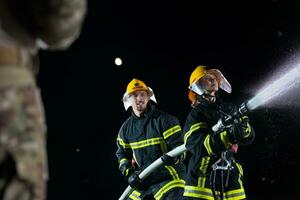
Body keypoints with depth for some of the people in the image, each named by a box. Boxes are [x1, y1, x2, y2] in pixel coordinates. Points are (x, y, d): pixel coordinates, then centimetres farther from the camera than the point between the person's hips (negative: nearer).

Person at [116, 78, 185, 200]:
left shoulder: (165, 120, -9)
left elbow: (178, 145, -13)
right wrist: (128, 173, 1)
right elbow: (122, 154, 17)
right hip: (142, 181, 6)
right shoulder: (126, 128, 8)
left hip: (168, 179, -5)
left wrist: (173, 157, -34)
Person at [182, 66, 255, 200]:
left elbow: (249, 138, 6)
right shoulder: (196, 113, -2)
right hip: (202, 180, -4)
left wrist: (244, 127, -18)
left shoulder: (230, 109, 13)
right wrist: (229, 135, -29)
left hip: (230, 179, 4)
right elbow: (195, 144, -18)